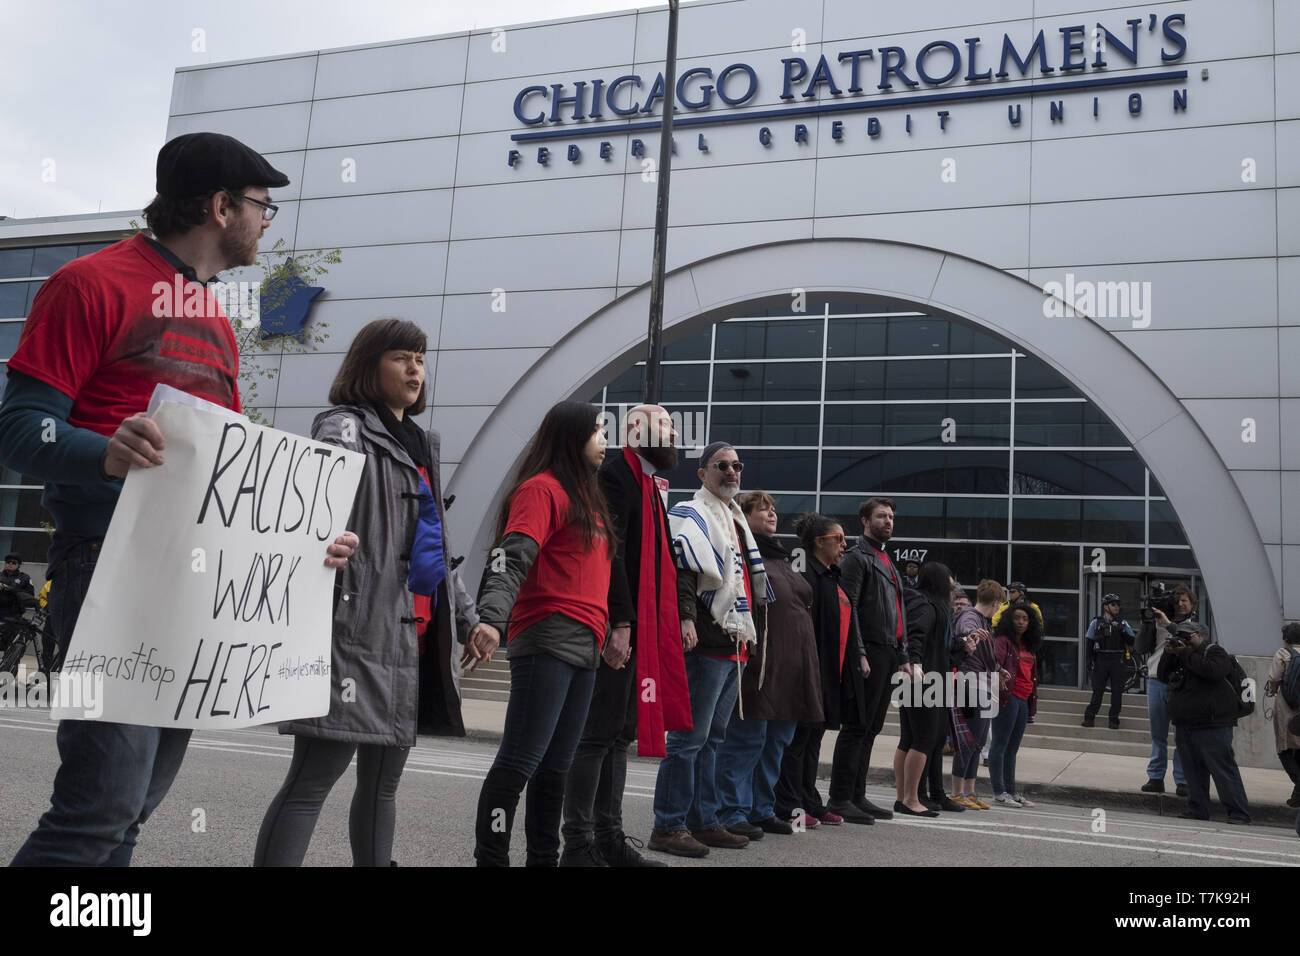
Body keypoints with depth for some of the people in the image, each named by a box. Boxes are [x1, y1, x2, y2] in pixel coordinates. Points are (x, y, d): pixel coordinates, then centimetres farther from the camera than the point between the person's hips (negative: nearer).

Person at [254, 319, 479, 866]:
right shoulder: (346, 428, -4)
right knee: (314, 778, -9)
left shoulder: (421, 446, 22)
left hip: (413, 632, 8)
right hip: (361, 629, -8)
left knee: (383, 782, 14)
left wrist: (468, 618, 27)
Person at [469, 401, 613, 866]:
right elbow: (512, 560, -18)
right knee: (520, 762, -8)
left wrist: (609, 630, 22)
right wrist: (492, 619, -32)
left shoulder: (586, 495, 23)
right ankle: (490, 859, -2)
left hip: (584, 647, 9)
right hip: (547, 640, -9)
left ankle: (544, 859, 19)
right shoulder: (542, 488, -5)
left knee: (555, 766, 12)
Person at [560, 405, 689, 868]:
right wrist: (620, 622, -23)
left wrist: (672, 620, 13)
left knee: (621, 735, 13)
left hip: (642, 628, 10)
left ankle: (609, 838, 21)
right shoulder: (617, 473, -8)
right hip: (618, 627, -10)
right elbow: (611, 551, -18)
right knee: (598, 734, -5)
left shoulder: (652, 482, 21)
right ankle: (579, 845, 2)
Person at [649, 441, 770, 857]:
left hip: (734, 646, 9)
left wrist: (748, 632, 26)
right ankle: (669, 827, -2)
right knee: (689, 738, -8)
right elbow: (682, 572, -18)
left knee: (711, 738, 13)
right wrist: (685, 619, -29)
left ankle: (703, 822, 21)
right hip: (706, 643, -9)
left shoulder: (735, 520, 23)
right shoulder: (691, 516, -4)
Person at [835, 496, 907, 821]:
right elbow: (848, 608, -13)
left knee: (871, 728, 10)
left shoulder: (887, 561, 24)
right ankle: (840, 798, -3)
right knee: (857, 727, -7)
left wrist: (902, 654, 16)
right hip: (871, 651, -9)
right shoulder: (857, 556, -4)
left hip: (890, 654, 9)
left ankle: (857, 795, 16)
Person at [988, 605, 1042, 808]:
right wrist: (999, 672, -44)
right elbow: (995, 658, -23)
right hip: (1008, 697, -8)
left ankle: (1011, 790, 19)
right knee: (1000, 744, -4)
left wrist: (1032, 699, 19)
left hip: (1023, 699, 8)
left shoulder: (1029, 645, 18)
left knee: (1012, 747, 13)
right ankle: (1000, 791, -2)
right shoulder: (1003, 640, -5)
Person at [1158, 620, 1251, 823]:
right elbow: (1163, 676, 13)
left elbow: (1213, 671, -24)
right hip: (1184, 727, 7)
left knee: (1223, 770, -7)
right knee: (1194, 771, 10)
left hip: (1213, 727, -7)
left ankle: (1239, 813, -2)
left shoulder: (1215, 651, -3)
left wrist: (1186, 653, -18)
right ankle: (1197, 810, 16)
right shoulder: (1180, 656, 17)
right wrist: (1168, 653, 0)